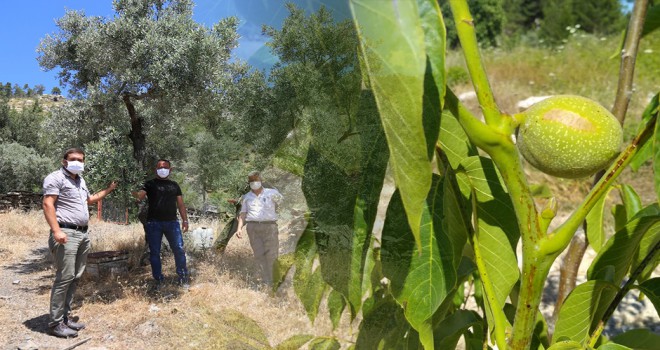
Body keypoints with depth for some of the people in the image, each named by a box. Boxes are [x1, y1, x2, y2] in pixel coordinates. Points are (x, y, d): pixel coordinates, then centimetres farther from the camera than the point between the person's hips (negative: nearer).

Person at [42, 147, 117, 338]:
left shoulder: (80, 181, 21)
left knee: (75, 277, 9)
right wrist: (56, 231, -24)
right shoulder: (56, 178, -5)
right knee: (65, 277, -11)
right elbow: (47, 204, -15)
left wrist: (108, 190, 40)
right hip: (66, 234, -9)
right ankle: (55, 323, -5)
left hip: (82, 234, 9)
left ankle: (65, 317, 17)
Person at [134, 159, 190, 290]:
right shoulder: (150, 184, 7)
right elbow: (140, 196, -10)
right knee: (154, 252, 3)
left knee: (179, 250, -3)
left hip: (172, 222, 2)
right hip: (154, 223, -1)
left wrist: (185, 220, 5)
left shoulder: (174, 185, 16)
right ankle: (158, 280, 13)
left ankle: (183, 278, 5)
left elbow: (180, 204, 15)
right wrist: (133, 192, -34)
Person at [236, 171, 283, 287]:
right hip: (253, 227, 2)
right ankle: (267, 284, -6)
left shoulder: (272, 193, 8)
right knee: (259, 255, -5)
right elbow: (243, 214, 12)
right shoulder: (246, 197, 15)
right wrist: (239, 228, -1)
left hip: (269, 226, -2)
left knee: (271, 255, -8)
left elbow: (280, 202, 24)